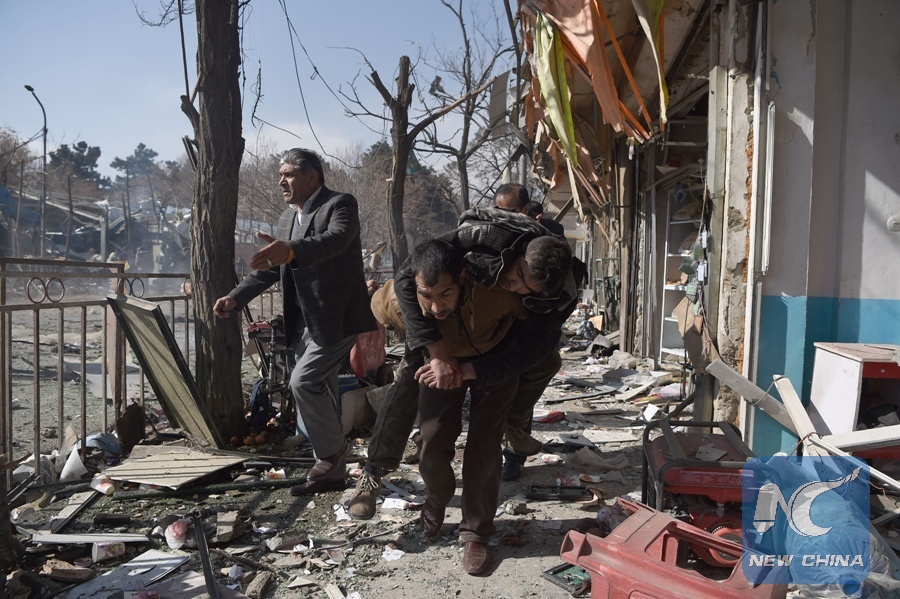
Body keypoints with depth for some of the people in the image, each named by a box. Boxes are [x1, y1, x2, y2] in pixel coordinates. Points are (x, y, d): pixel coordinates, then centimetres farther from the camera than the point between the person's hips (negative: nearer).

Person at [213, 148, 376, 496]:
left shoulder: (340, 204, -10)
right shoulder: (288, 217, 14)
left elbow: (334, 239, -32)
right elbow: (271, 269, 17)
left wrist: (291, 251, -50)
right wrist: (235, 298, 4)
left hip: (338, 317, -8)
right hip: (307, 321, 8)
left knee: (304, 380, -16)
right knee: (321, 390, 11)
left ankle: (331, 452, 4)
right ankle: (331, 472, 22)